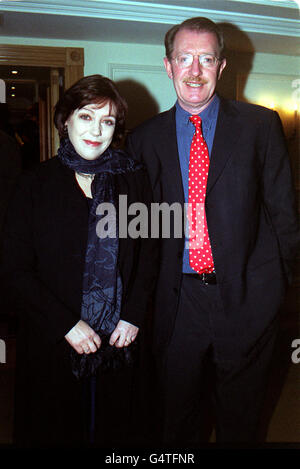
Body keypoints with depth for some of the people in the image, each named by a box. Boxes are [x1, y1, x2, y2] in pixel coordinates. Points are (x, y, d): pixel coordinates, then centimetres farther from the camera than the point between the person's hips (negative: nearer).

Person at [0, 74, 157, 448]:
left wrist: (133, 316, -5)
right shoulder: (35, 185, -5)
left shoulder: (133, 179, 2)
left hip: (118, 344, 2)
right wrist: (66, 324, -13)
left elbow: (146, 253, 6)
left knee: (112, 430, 17)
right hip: (51, 346, -1)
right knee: (53, 431, 16)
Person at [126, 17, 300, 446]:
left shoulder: (260, 125, -1)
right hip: (177, 299, 2)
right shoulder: (144, 138, 4)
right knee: (178, 418, 20)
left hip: (247, 297, -1)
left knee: (240, 418, 20)